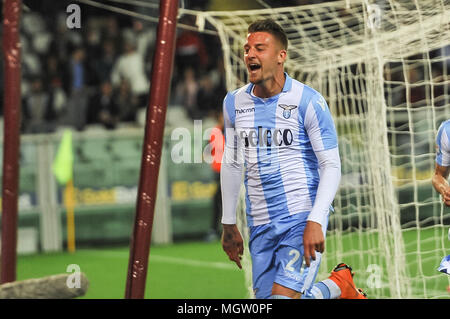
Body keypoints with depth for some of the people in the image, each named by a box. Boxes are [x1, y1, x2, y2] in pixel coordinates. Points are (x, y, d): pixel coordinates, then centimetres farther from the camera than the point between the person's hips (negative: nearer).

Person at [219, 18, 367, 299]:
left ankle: (340, 285, 11)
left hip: (303, 220, -6)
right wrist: (229, 224, 17)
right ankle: (337, 287, 26)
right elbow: (231, 164, 17)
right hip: (260, 227, 6)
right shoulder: (234, 103, 7)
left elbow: (331, 166, -9)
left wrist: (315, 222, -20)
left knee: (283, 296, -18)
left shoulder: (308, 102, -8)